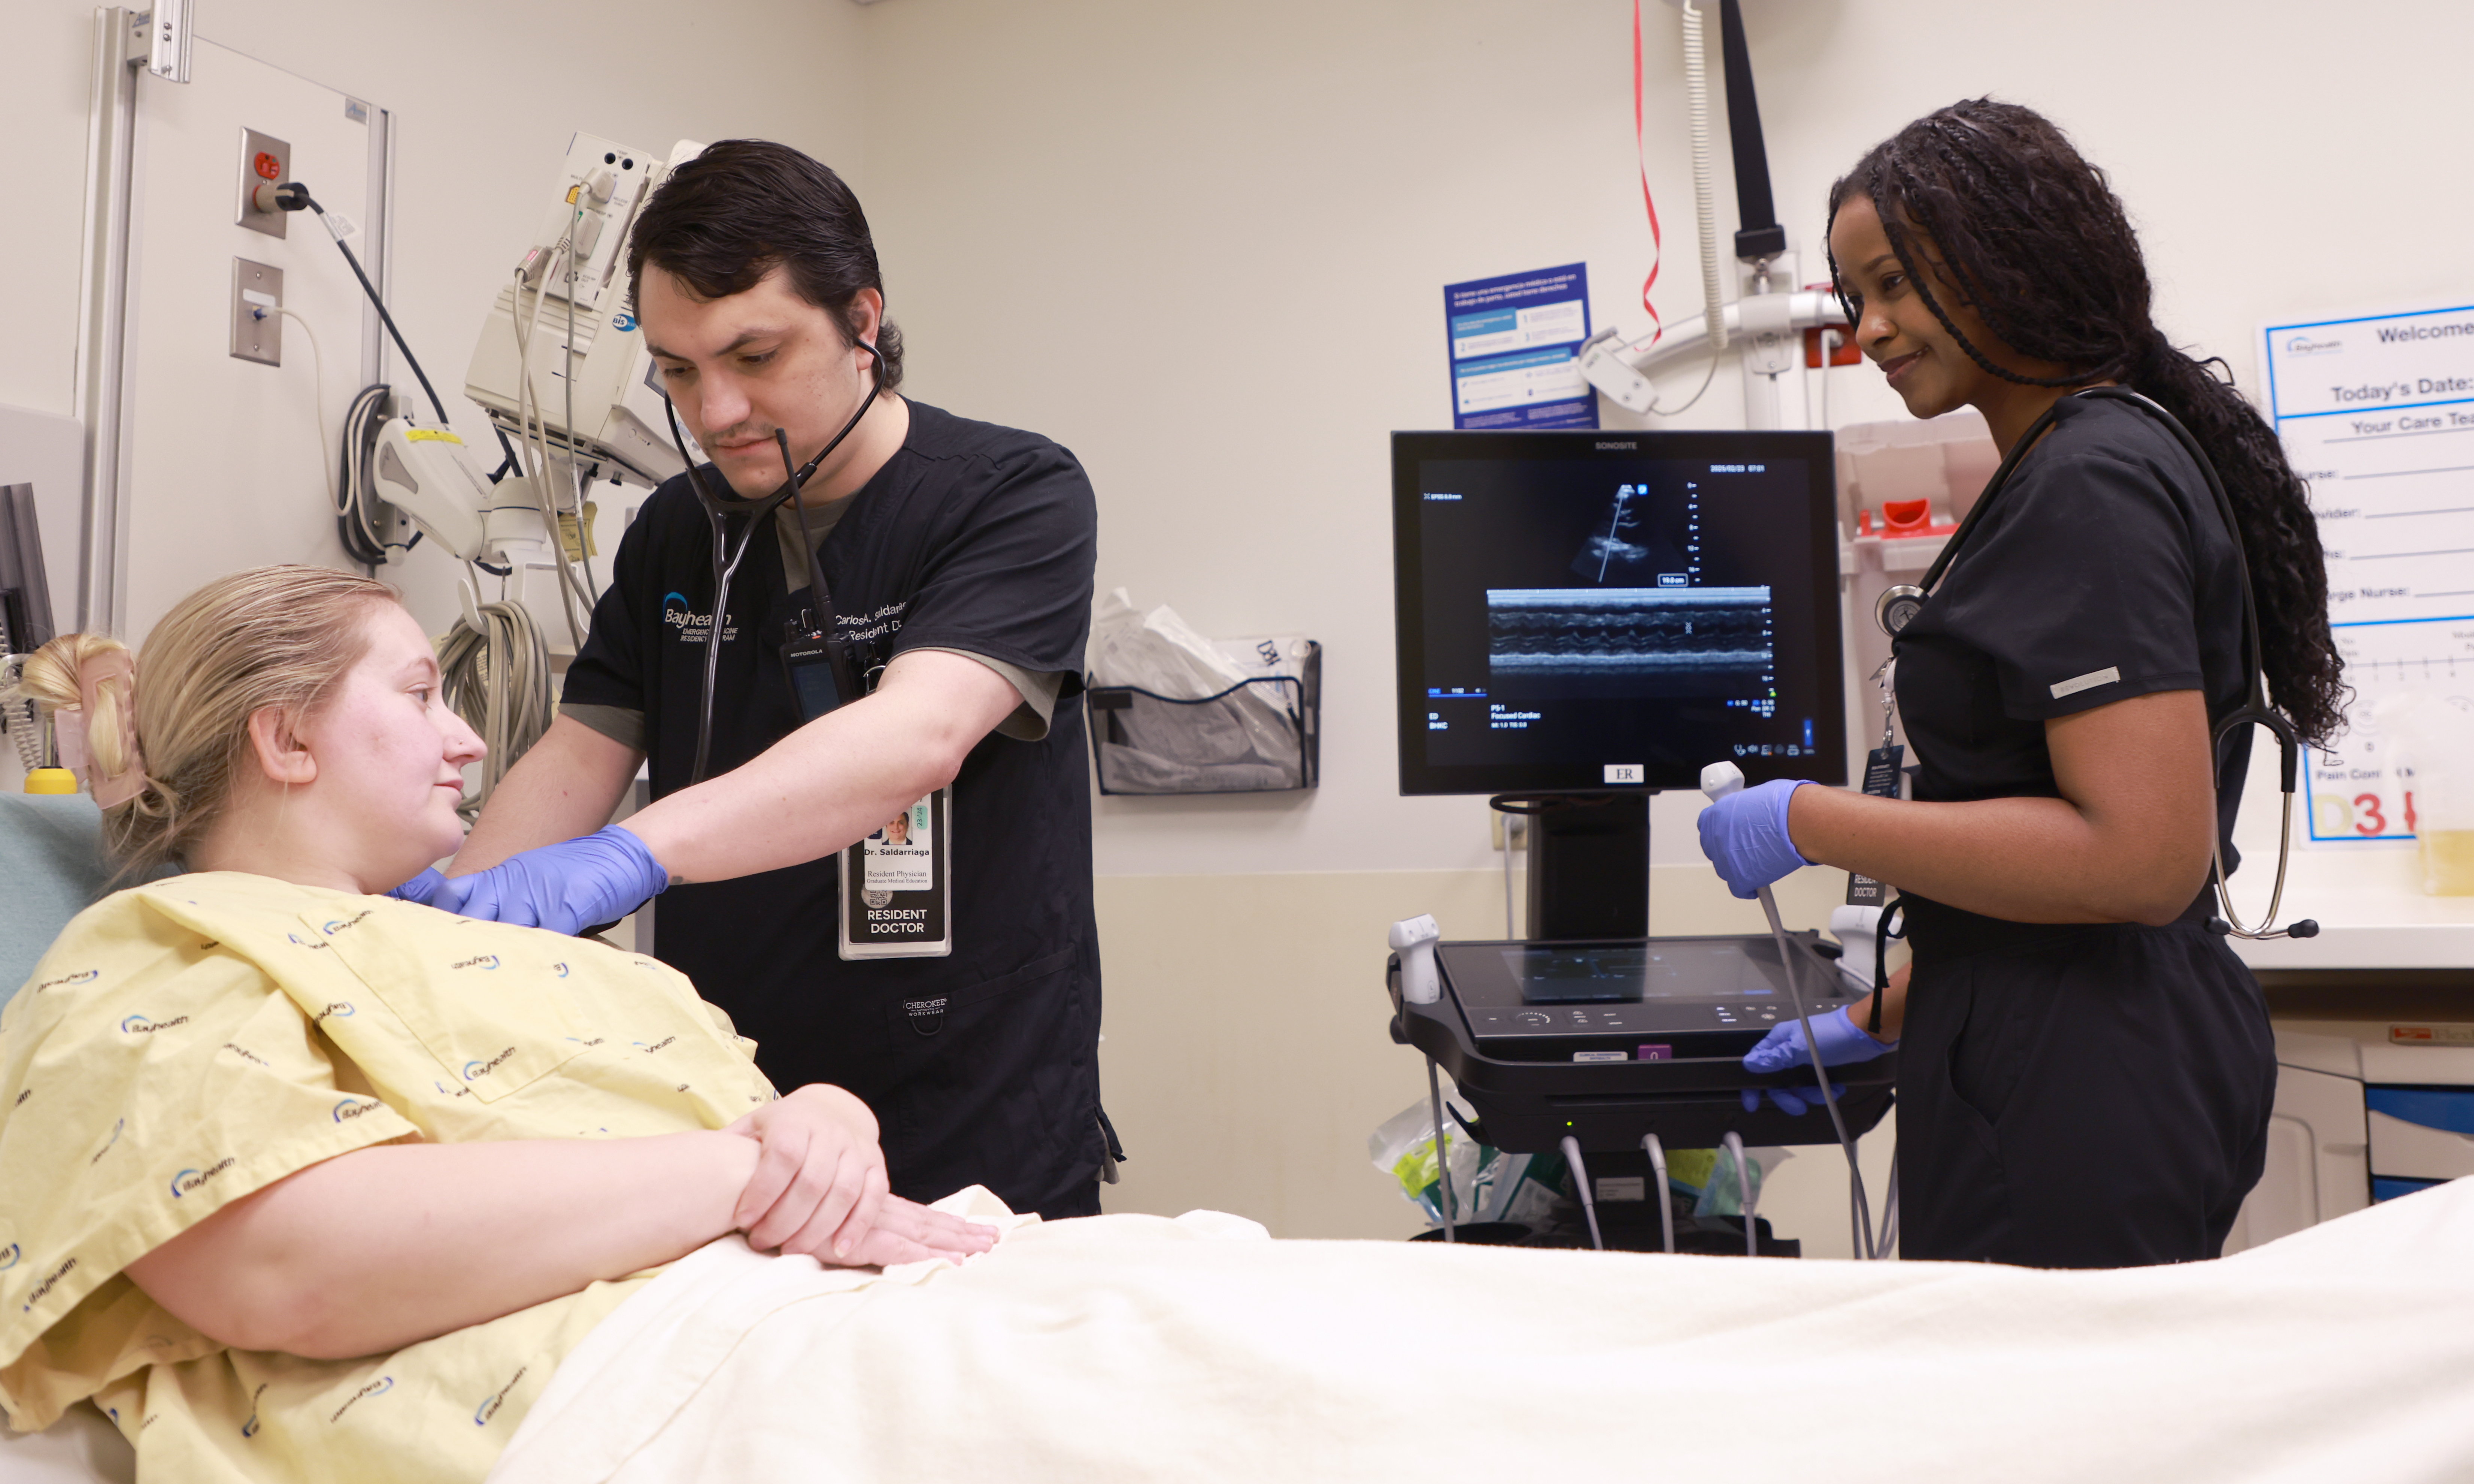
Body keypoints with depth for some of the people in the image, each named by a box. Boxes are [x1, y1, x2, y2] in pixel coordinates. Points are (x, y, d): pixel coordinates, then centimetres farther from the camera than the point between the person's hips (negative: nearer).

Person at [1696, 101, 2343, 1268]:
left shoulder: (2091, 487, -15)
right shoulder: (2087, 468, 16)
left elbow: (2143, 857, -24)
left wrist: (1811, 825, -18)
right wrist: (1882, 1019, 23)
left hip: (2071, 1088, -10)